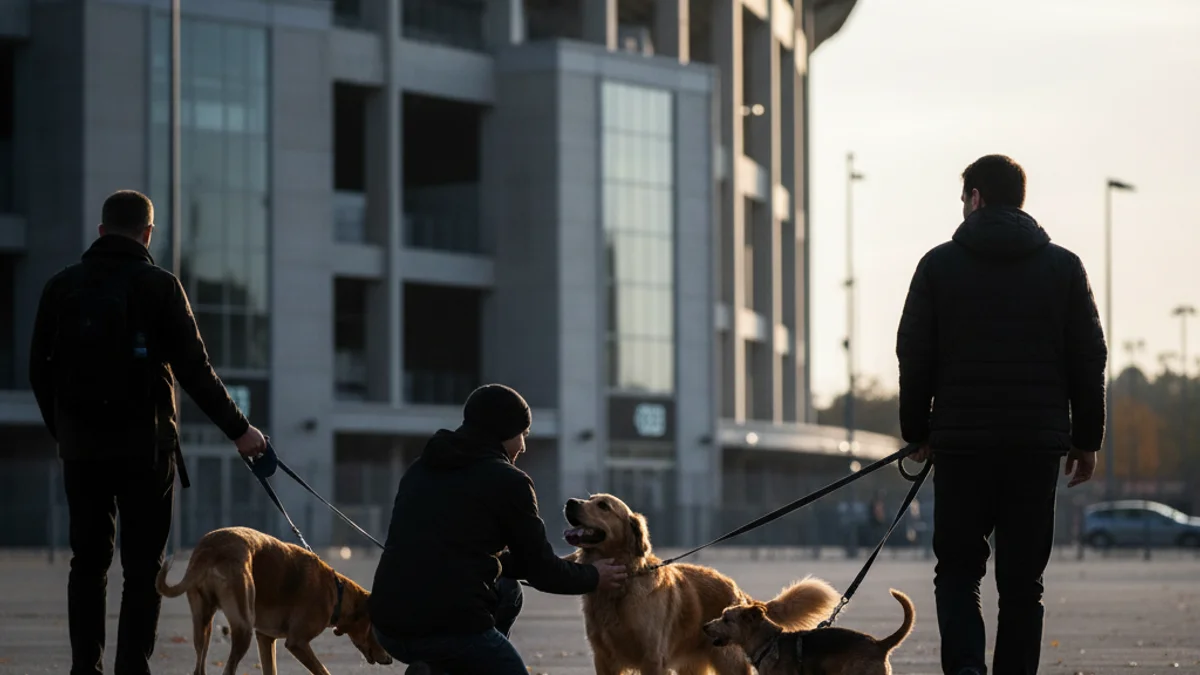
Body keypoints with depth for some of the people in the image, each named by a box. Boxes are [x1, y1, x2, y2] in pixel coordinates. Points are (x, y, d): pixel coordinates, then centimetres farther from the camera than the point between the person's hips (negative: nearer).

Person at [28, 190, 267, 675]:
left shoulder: (62, 287, 5)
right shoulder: (159, 287, -6)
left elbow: (40, 370, 9)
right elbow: (194, 370, -8)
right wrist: (237, 429, 1)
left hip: (81, 447, 3)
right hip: (144, 447, -3)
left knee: (87, 562, 10)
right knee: (143, 566, 1)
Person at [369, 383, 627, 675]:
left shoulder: (421, 469, 18)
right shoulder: (507, 480, -3)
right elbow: (541, 571, 4)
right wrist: (593, 577, 25)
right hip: (452, 628, -7)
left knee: (506, 592, 31)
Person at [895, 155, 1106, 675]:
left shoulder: (939, 264, 1)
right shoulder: (1064, 267, 5)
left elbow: (914, 357, 2)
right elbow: (1089, 360, 5)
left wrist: (917, 432, 12)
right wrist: (1086, 438, 12)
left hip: (961, 442, -1)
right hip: (1039, 445, 1)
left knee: (958, 569, 5)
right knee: (1022, 578, 7)